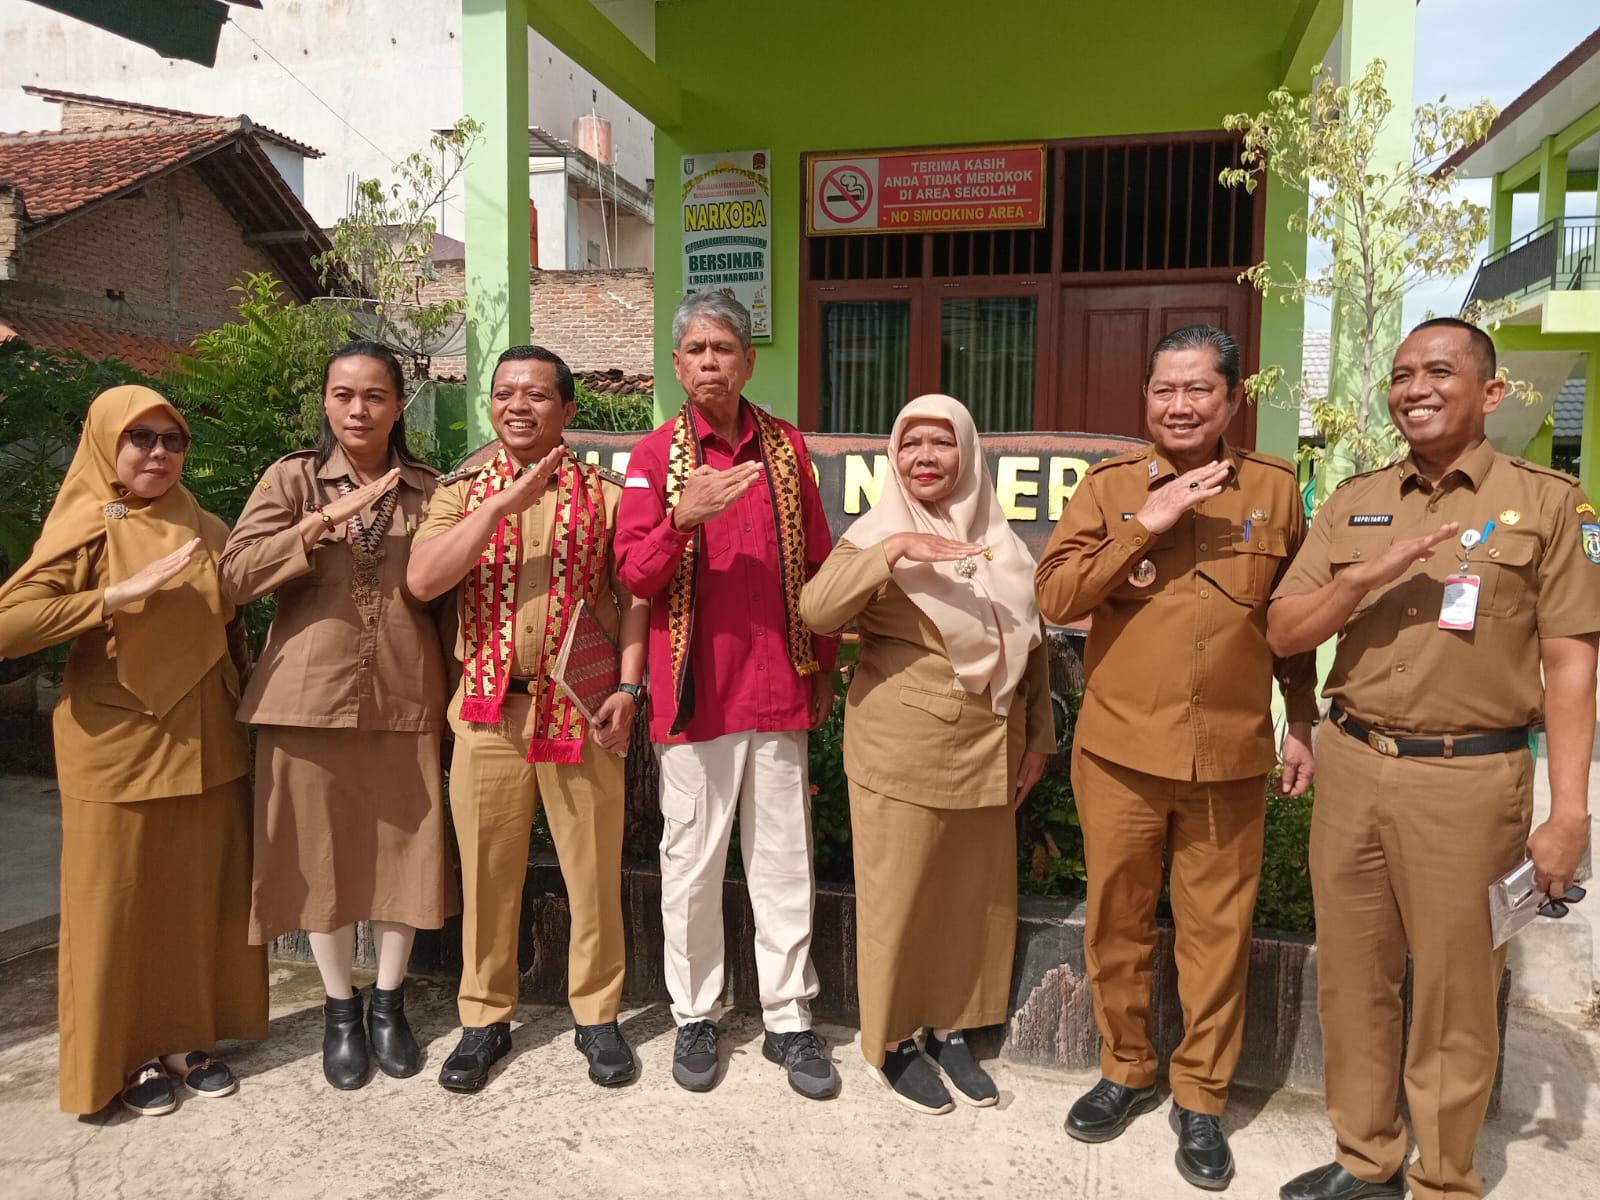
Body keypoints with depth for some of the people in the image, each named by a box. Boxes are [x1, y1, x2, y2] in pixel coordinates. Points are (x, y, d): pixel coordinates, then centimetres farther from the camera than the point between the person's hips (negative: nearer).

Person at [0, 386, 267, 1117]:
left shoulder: (205, 531, 7)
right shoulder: (87, 529, -7)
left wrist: (243, 715, 9)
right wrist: (124, 592, -24)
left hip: (205, 749, 4)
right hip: (118, 752, -4)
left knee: (201, 898, 11)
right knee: (121, 906, 7)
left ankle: (189, 1038, 27)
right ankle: (127, 1055, 23)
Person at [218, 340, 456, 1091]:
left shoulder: (426, 490, 7)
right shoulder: (292, 478, 3)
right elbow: (234, 575, -9)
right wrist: (322, 523, -18)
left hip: (405, 697, 1)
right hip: (310, 695, -1)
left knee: (402, 849, 7)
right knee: (320, 853, 7)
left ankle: (388, 1003, 26)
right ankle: (339, 1010, 26)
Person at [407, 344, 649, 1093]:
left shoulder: (603, 494, 5)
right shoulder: (461, 493, 6)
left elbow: (632, 596, 3)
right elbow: (422, 581, -10)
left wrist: (628, 686, -9)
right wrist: (500, 504, -18)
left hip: (583, 708, -1)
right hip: (488, 708, 1)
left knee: (594, 870, 7)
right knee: (487, 871, 10)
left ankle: (596, 1014, 24)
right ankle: (485, 1018, 27)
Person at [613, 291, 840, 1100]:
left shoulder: (786, 446, 8)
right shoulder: (655, 455, 1)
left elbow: (817, 562, 11)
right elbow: (633, 573, -6)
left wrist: (823, 665, 9)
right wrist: (685, 516, -23)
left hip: (778, 687, 2)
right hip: (693, 690, -1)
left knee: (782, 859, 8)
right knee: (691, 860, 8)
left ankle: (789, 1020, 21)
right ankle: (695, 1017, 24)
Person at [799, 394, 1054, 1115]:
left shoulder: (999, 545, 9)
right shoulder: (877, 534, -5)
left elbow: (1032, 643, 15)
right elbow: (816, 609, -22)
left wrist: (1037, 737, 11)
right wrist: (896, 549, -31)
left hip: (987, 752, 5)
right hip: (901, 751, -4)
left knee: (974, 895, 14)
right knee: (899, 897, 5)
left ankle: (950, 1028, 33)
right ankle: (892, 1041, 25)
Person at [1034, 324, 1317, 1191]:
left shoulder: (1274, 489, 3)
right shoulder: (1108, 486, 0)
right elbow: (1055, 599, -10)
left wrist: (1303, 723, 10)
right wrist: (1145, 525, -17)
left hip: (1229, 756, 0)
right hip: (1119, 750, 0)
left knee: (1217, 932, 9)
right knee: (1116, 923, 13)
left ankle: (1201, 1097, 29)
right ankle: (1126, 1071, 34)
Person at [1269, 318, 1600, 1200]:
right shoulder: (1351, 504, 8)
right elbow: (1282, 633, 3)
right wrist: (1363, 576, -15)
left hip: (1468, 776, -3)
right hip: (1352, 765, 4)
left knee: (1453, 992, 8)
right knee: (1353, 976, 14)